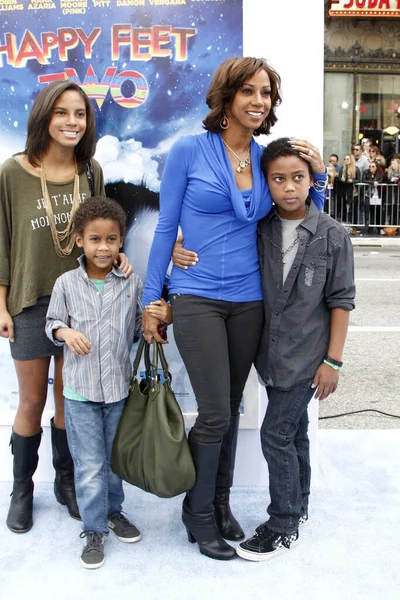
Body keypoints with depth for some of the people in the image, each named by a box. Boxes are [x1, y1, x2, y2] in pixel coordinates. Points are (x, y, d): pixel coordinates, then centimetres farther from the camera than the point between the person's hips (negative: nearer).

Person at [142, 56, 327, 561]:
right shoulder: (189, 151, -5)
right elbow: (165, 228, -2)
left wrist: (317, 175, 1)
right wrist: (151, 300, -1)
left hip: (248, 301, 5)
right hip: (198, 299, -4)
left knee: (231, 409, 14)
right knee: (215, 414, -5)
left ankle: (220, 502, 33)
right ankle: (199, 513, 20)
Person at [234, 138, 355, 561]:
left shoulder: (332, 235, -8)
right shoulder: (260, 230, 1)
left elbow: (340, 301, -7)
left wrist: (332, 360, -9)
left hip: (307, 355, -4)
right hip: (272, 352, 4)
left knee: (276, 433, -5)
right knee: (293, 432, 17)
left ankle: (283, 526, 12)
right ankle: (298, 507, 35)